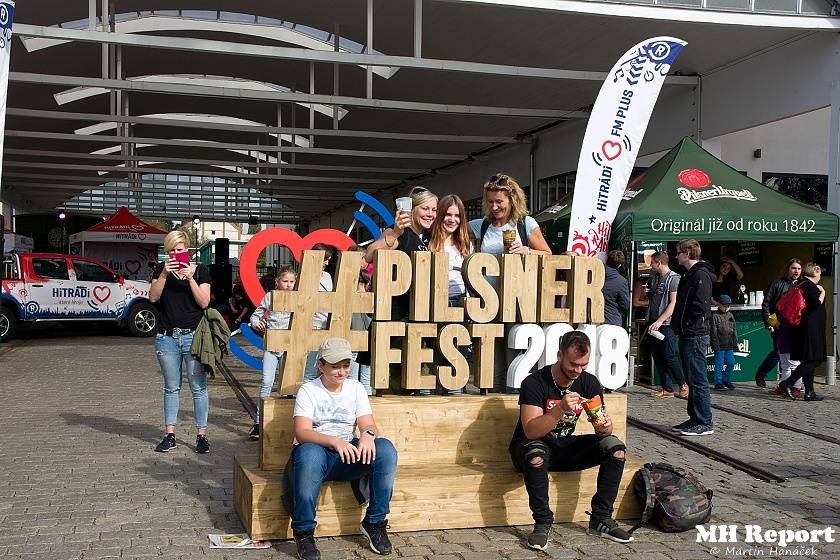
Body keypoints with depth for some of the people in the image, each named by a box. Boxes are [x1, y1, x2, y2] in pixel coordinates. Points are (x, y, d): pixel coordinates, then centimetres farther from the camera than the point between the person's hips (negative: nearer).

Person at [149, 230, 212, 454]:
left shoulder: (200, 270, 3)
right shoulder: (161, 269, 9)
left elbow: (204, 302, -5)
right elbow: (153, 297, -3)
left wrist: (191, 278, -14)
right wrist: (164, 274, -14)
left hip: (194, 336, -2)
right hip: (167, 337, 2)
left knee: (198, 388, 0)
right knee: (171, 387, 11)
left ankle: (201, 435, 6)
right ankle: (170, 435, 17)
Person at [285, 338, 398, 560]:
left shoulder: (356, 388, 12)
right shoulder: (308, 391, 0)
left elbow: (369, 425, 3)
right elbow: (301, 432, -15)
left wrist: (368, 434, -24)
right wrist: (334, 441, -33)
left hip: (349, 454, 4)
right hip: (317, 452, -3)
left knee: (386, 449, -24)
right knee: (309, 453, -40)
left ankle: (374, 523, -12)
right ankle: (304, 531, -25)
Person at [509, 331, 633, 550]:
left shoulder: (589, 383, -4)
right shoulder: (535, 383, -21)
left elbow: (604, 430, -2)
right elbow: (530, 431, -30)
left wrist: (605, 427, -27)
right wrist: (560, 409, -44)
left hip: (565, 448, 5)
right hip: (532, 446, -5)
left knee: (616, 447, -15)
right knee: (536, 453, -41)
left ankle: (601, 520, -6)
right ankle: (543, 524, -24)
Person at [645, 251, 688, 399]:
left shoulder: (674, 279, -8)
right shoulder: (654, 277, 15)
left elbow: (674, 303, -16)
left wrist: (660, 321, -23)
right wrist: (647, 292, 8)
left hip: (666, 324, -7)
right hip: (653, 323, 7)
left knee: (669, 356, -8)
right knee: (657, 357, 6)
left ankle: (683, 385, 10)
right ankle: (667, 389, 12)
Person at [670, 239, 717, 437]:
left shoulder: (700, 275, -13)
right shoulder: (689, 275, 19)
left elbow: (700, 307, -20)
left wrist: (687, 327, -17)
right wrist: (679, 326, 13)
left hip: (695, 336, -10)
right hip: (687, 336, 10)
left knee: (698, 381, -7)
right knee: (692, 380, 14)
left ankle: (705, 423, -2)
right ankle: (695, 419, 21)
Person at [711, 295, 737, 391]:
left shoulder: (730, 315, 11)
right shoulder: (715, 316, -7)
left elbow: (734, 330, 15)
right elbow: (713, 332, -9)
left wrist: (735, 344, 11)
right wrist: (716, 345, -13)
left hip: (729, 346, 6)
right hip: (719, 346, -6)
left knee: (731, 363, 7)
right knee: (719, 365, -1)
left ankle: (726, 380, 24)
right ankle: (718, 383, 7)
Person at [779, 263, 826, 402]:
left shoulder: (801, 284, 18)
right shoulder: (809, 285, -11)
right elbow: (817, 304, -18)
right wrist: (822, 293, -4)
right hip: (811, 328, -10)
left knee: (810, 361, 10)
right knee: (813, 360, -11)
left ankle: (809, 393, 10)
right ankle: (788, 383, -14)